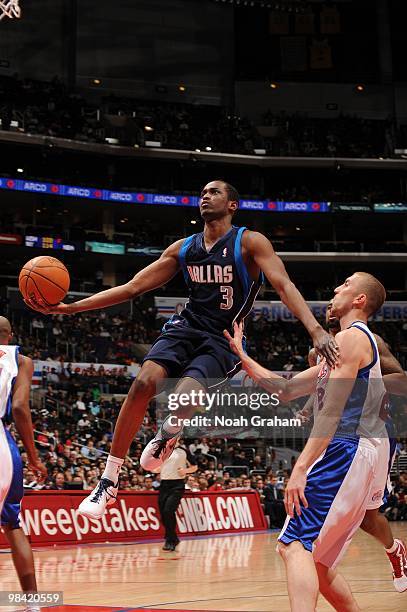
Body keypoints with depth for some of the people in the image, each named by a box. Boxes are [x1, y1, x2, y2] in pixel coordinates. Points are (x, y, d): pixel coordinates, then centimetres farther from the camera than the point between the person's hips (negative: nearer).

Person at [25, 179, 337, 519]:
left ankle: (167, 435, 9)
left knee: (184, 397, -31)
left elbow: (284, 285, -18)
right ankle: (109, 482, -16)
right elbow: (133, 287, 11)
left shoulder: (250, 243, -5)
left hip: (223, 340, -4)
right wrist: (70, 308, 4)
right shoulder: (183, 248, 10)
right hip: (186, 326, 4)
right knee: (144, 382, -23)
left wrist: (316, 331, -35)